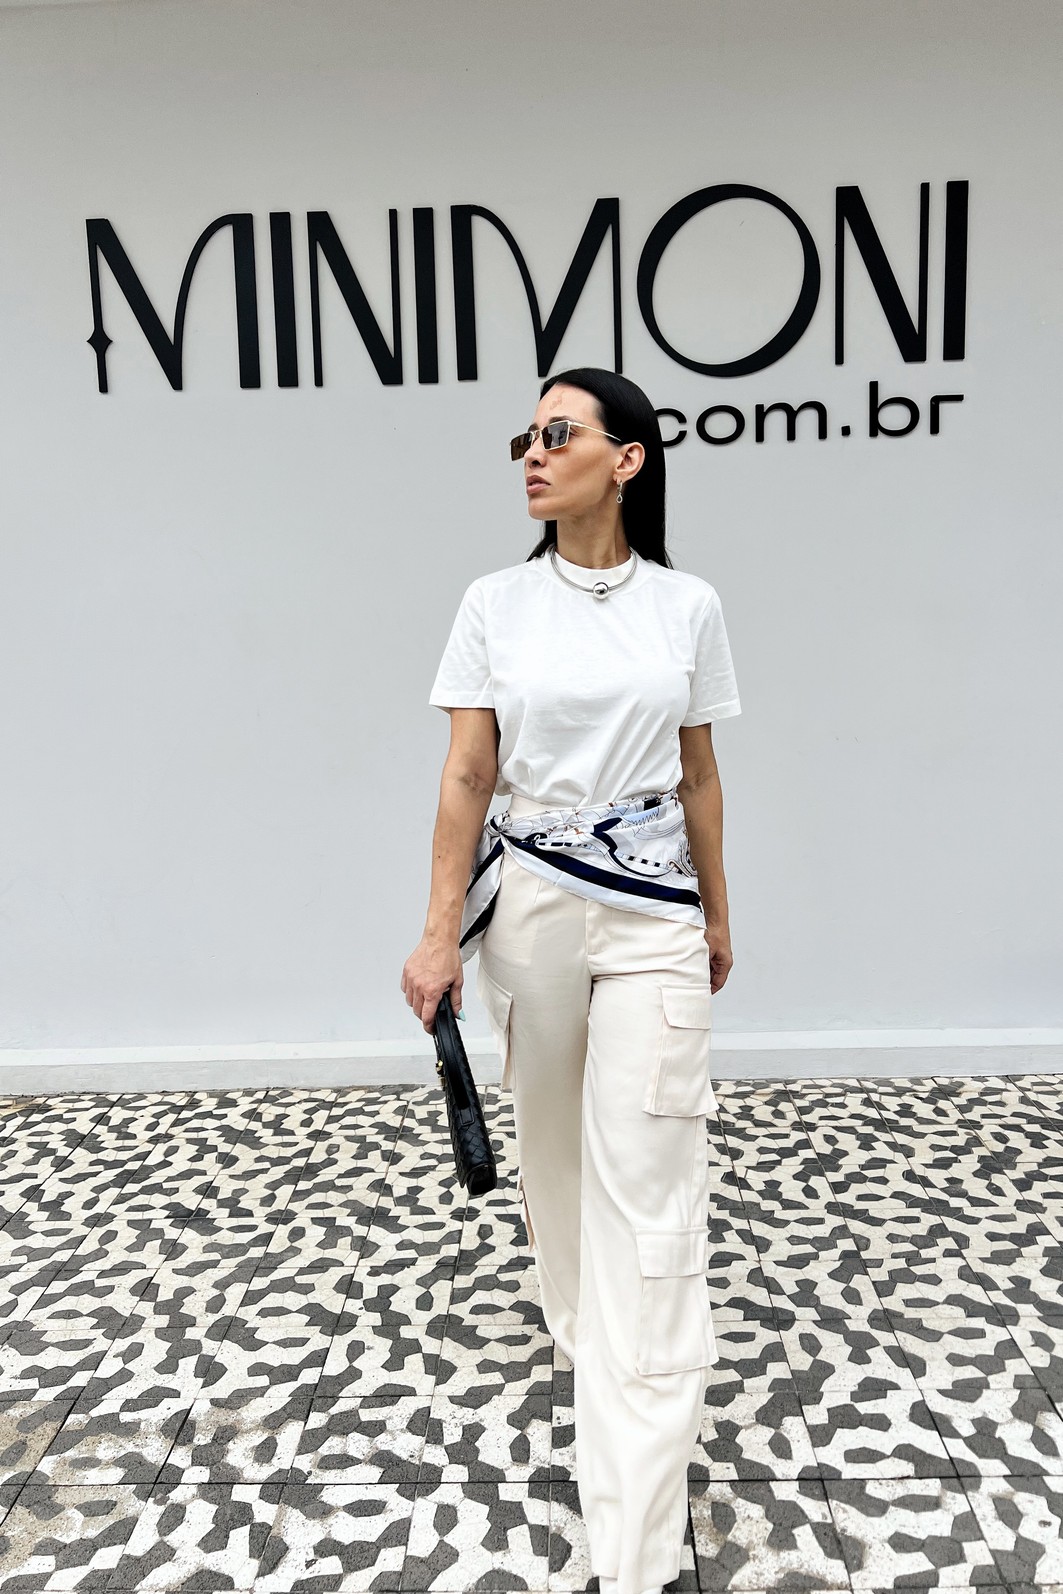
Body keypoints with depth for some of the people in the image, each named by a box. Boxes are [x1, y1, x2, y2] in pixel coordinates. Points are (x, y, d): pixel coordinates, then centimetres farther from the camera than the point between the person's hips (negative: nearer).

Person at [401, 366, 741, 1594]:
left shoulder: (689, 606, 0)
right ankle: (578, 1319, 49)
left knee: (648, 1179, -3)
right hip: (528, 902, 1)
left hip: (653, 914, -1)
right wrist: (439, 933, -7)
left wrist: (716, 913, 12)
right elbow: (466, 777, -2)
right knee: (552, 1137, 18)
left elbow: (698, 774, 7)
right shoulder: (496, 604, 0)